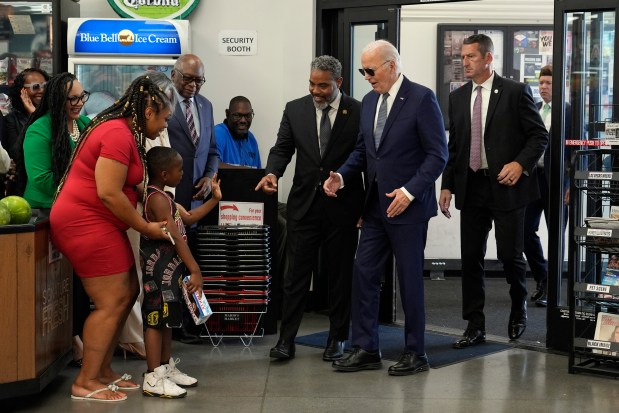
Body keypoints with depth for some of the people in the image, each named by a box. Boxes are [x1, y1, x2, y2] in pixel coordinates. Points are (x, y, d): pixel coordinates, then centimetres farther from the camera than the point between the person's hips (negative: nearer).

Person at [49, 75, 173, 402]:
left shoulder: (124, 132, 16)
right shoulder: (118, 134, -17)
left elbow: (127, 189, 17)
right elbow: (108, 193, -22)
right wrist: (146, 227, -13)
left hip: (100, 224, 11)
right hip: (86, 223, -11)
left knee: (128, 292, 11)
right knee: (112, 302, -8)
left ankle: (102, 370, 17)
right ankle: (85, 382, -1)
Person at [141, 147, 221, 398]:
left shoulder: (163, 197, 15)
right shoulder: (158, 199, -18)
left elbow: (187, 218, 24)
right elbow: (176, 238, -23)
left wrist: (214, 199, 21)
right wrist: (195, 270, -24)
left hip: (170, 269, 11)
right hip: (159, 268, -11)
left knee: (167, 318, 17)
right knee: (156, 319, -7)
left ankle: (166, 368, 27)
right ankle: (153, 379, -4)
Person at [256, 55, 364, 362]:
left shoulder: (358, 112, -3)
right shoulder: (295, 109, 4)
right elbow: (282, 148, 6)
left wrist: (367, 208, -2)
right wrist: (272, 172, -16)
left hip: (343, 206, -1)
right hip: (304, 204, 2)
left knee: (340, 273, 9)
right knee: (296, 273, 2)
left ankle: (337, 338, 20)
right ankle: (286, 339, 6)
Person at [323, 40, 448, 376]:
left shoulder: (421, 99, -11)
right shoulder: (369, 101, 11)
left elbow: (438, 154, -12)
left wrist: (410, 191, -20)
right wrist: (342, 176, 0)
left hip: (408, 206, -7)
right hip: (375, 206, 7)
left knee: (410, 279, 2)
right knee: (363, 275, 5)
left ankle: (415, 352, 15)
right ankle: (366, 349, 14)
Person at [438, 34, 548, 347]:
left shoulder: (515, 92, -4)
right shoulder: (457, 98, 11)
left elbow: (539, 135, -3)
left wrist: (521, 163, -17)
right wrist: (447, 186, 7)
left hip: (506, 186, -4)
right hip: (471, 188, 4)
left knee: (510, 255, 0)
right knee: (471, 257, 3)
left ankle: (518, 308, 29)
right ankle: (475, 326, 11)